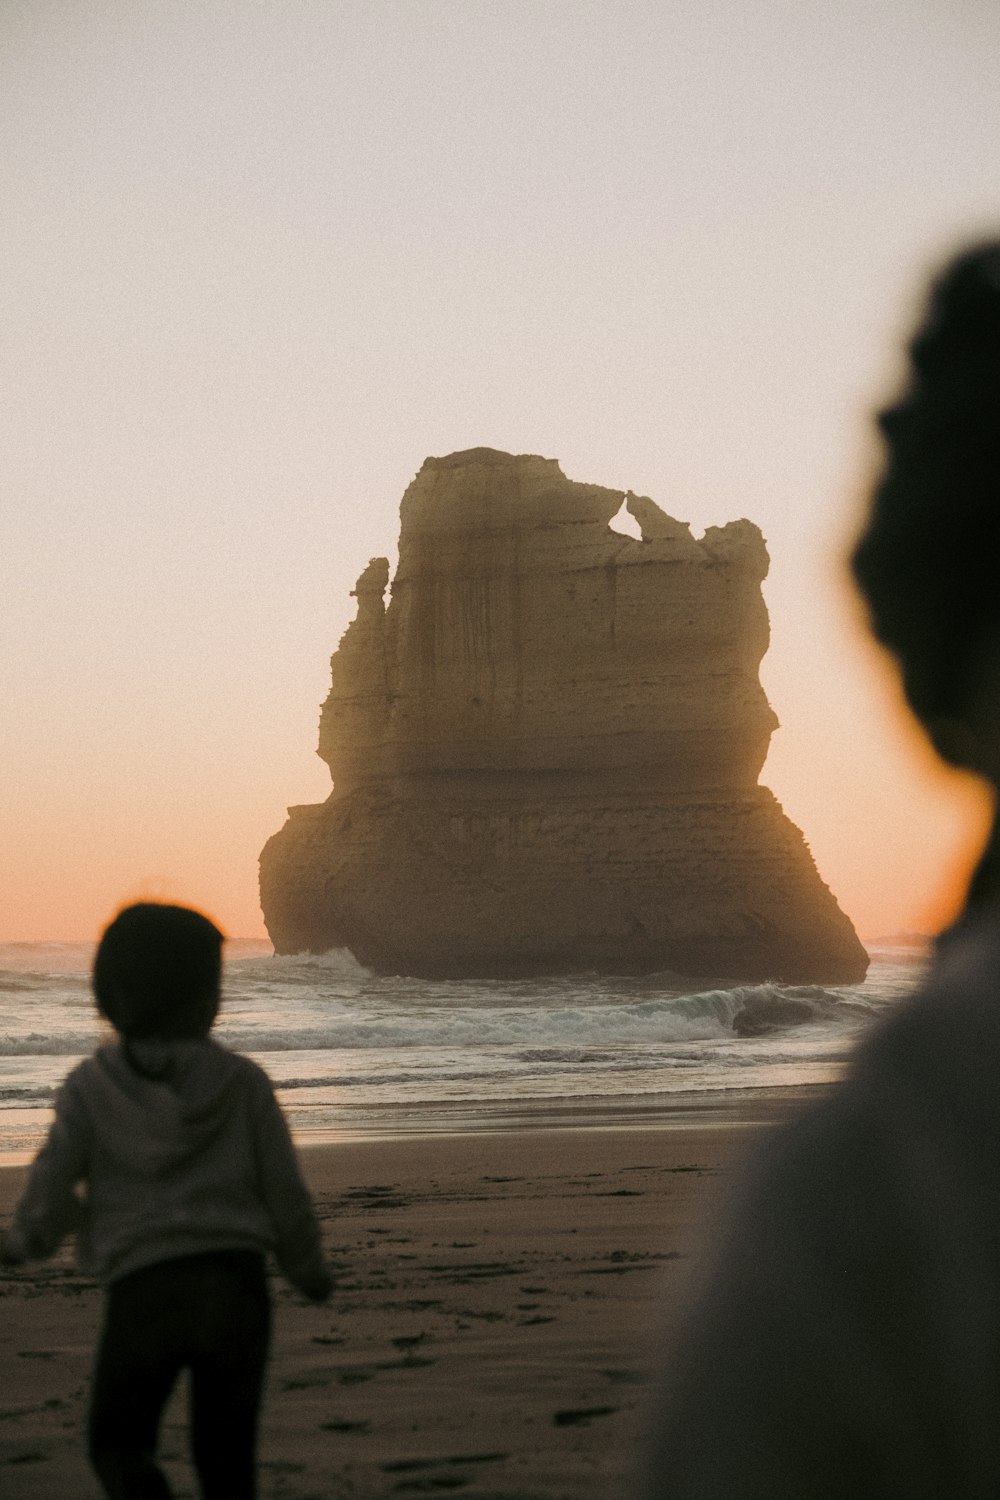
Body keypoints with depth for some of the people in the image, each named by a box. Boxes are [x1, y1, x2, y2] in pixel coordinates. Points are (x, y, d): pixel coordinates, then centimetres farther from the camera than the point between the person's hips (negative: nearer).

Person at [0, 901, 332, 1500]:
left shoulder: (92, 1086, -2)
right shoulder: (244, 1082, -1)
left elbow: (53, 1194, -3)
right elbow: (286, 1193, 1)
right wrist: (311, 1270, 19)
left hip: (143, 1293, -1)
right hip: (236, 1286, 1)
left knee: (119, 1445, 16)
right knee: (226, 1450, 17)